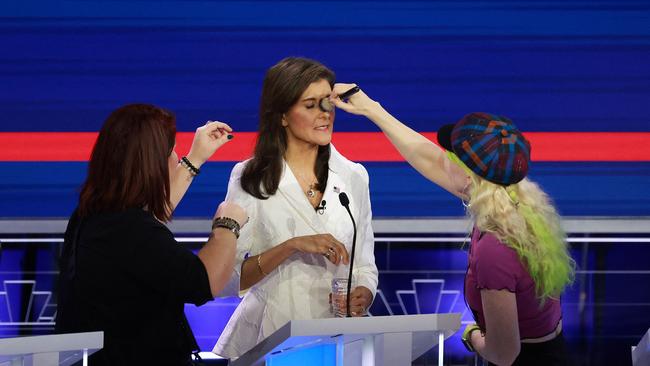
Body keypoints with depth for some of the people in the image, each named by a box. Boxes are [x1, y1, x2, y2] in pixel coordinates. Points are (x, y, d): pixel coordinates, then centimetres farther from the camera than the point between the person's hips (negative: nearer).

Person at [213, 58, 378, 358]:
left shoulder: (353, 177, 13)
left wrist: (362, 297, -6)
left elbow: (365, 268, 15)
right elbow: (230, 277, -3)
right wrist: (292, 246, -15)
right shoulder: (249, 178, 3)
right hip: (268, 335, -3)